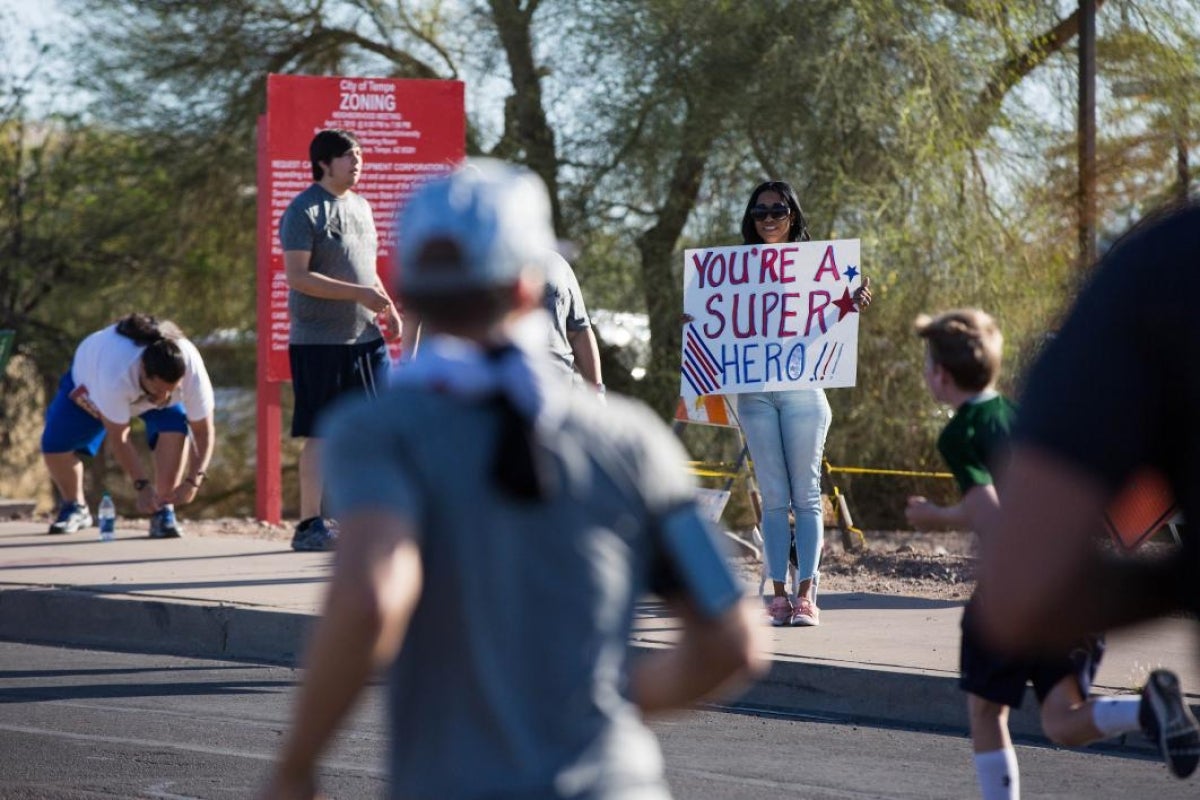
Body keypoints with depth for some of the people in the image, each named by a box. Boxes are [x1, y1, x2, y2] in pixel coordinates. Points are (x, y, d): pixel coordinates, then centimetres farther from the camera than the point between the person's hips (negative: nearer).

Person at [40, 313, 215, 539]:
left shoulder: (192, 371, -39)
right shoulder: (117, 375, -48)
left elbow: (204, 431, -30)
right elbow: (118, 438, -37)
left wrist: (192, 481, -40)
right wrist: (142, 486, -39)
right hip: (89, 380, -1)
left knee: (175, 427, -29)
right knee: (55, 444, -17)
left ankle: (163, 511, -16)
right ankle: (74, 508, 12)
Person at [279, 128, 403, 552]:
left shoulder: (360, 207, 16)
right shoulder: (304, 211, -9)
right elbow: (296, 277, -17)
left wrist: (387, 308, 9)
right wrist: (360, 293, -21)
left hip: (366, 338, 7)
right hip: (319, 340, -7)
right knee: (319, 434, -4)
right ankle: (311, 525, 1)